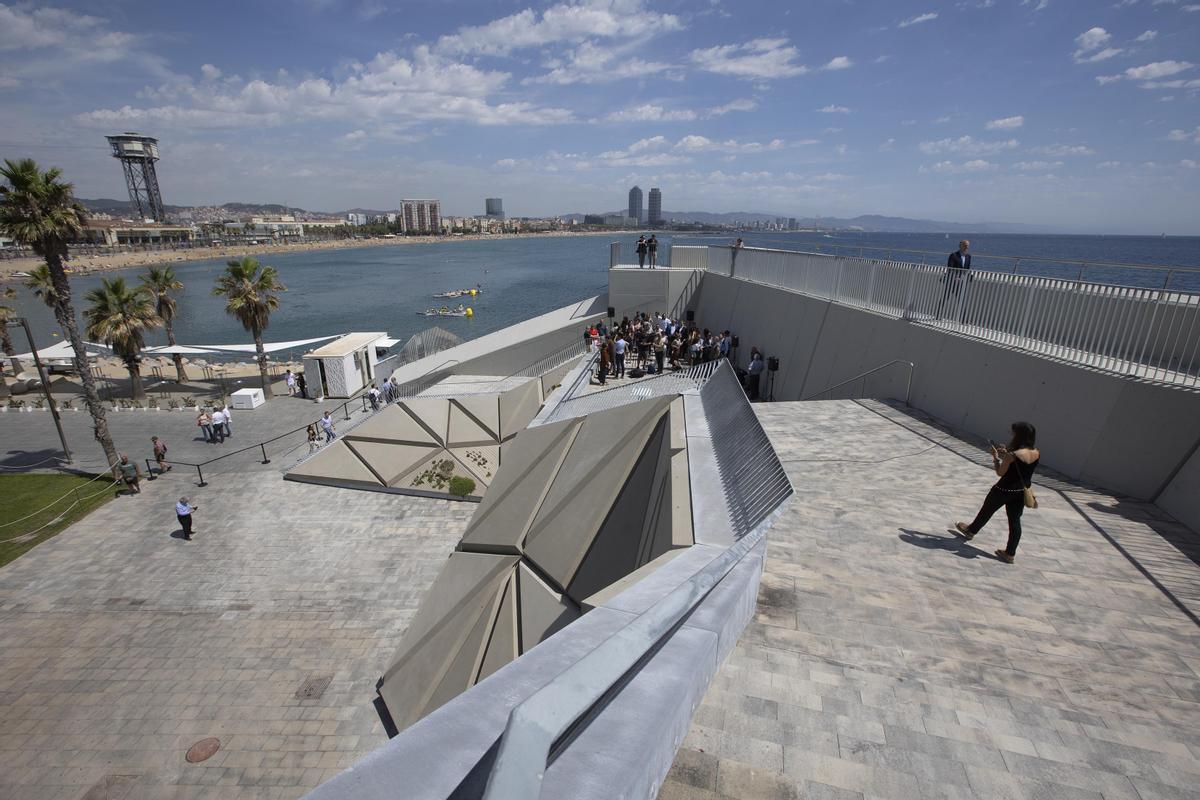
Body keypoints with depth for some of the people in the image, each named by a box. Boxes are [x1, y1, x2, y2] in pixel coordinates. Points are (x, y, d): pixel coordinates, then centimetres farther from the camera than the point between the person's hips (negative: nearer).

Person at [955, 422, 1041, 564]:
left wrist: (995, 456, -5)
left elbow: (1000, 472, -16)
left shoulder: (1012, 455, -25)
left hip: (1005, 490, -6)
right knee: (1015, 521, 13)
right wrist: (1006, 454, 7)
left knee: (986, 511, 18)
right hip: (1022, 491, 6)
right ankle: (1010, 553, 20)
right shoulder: (1037, 453, -5)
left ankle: (971, 531, 41)